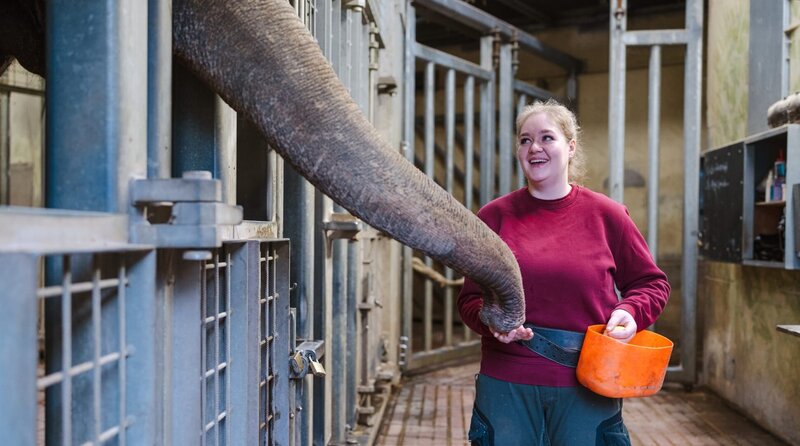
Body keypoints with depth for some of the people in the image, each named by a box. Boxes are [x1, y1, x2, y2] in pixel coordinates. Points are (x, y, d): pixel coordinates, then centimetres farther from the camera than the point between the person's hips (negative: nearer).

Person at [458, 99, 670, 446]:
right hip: (506, 385, 1)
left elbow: (651, 282, 9)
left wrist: (631, 312, -11)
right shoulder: (494, 216, 1)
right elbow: (470, 298, 5)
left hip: (587, 389, 0)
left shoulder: (606, 215, 0)